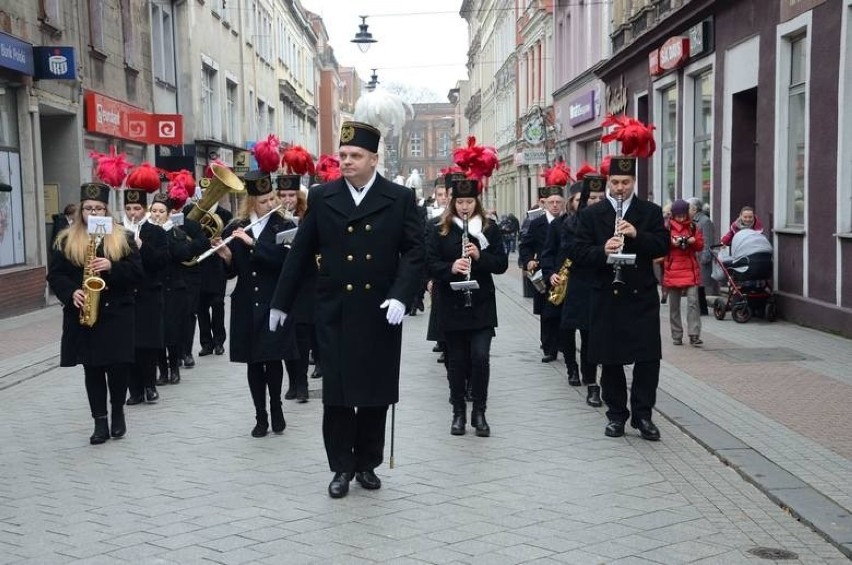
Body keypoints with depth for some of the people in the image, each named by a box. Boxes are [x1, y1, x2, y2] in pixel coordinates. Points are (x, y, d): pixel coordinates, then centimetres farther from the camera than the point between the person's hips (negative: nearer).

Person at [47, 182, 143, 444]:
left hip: (116, 313, -1)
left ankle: (118, 411, 22)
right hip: (82, 315, 1)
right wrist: (71, 292, -15)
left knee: (118, 366, -2)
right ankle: (100, 421, 12)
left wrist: (112, 267, -18)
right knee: (92, 368, 5)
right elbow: (54, 275, 3)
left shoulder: (123, 238, 3)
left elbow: (137, 272, -2)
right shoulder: (66, 240, 5)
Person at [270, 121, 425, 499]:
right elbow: (301, 253, 6)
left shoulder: (401, 199, 0)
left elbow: (414, 252, -3)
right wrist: (281, 302, 8)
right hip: (334, 312, 0)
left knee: (376, 391, 9)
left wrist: (400, 296, -17)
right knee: (336, 393, 3)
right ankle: (342, 466, 17)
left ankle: (367, 463, 25)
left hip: (380, 312, 0)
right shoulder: (321, 198, 3)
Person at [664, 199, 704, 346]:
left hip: (690, 269, 0)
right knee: (674, 305, 6)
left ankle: (694, 335, -12)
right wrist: (671, 242, -18)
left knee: (693, 302, -11)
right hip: (673, 270, 0)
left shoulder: (693, 226, 8)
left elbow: (701, 245, 9)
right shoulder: (667, 227, 2)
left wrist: (693, 241, -11)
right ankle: (677, 336, 16)